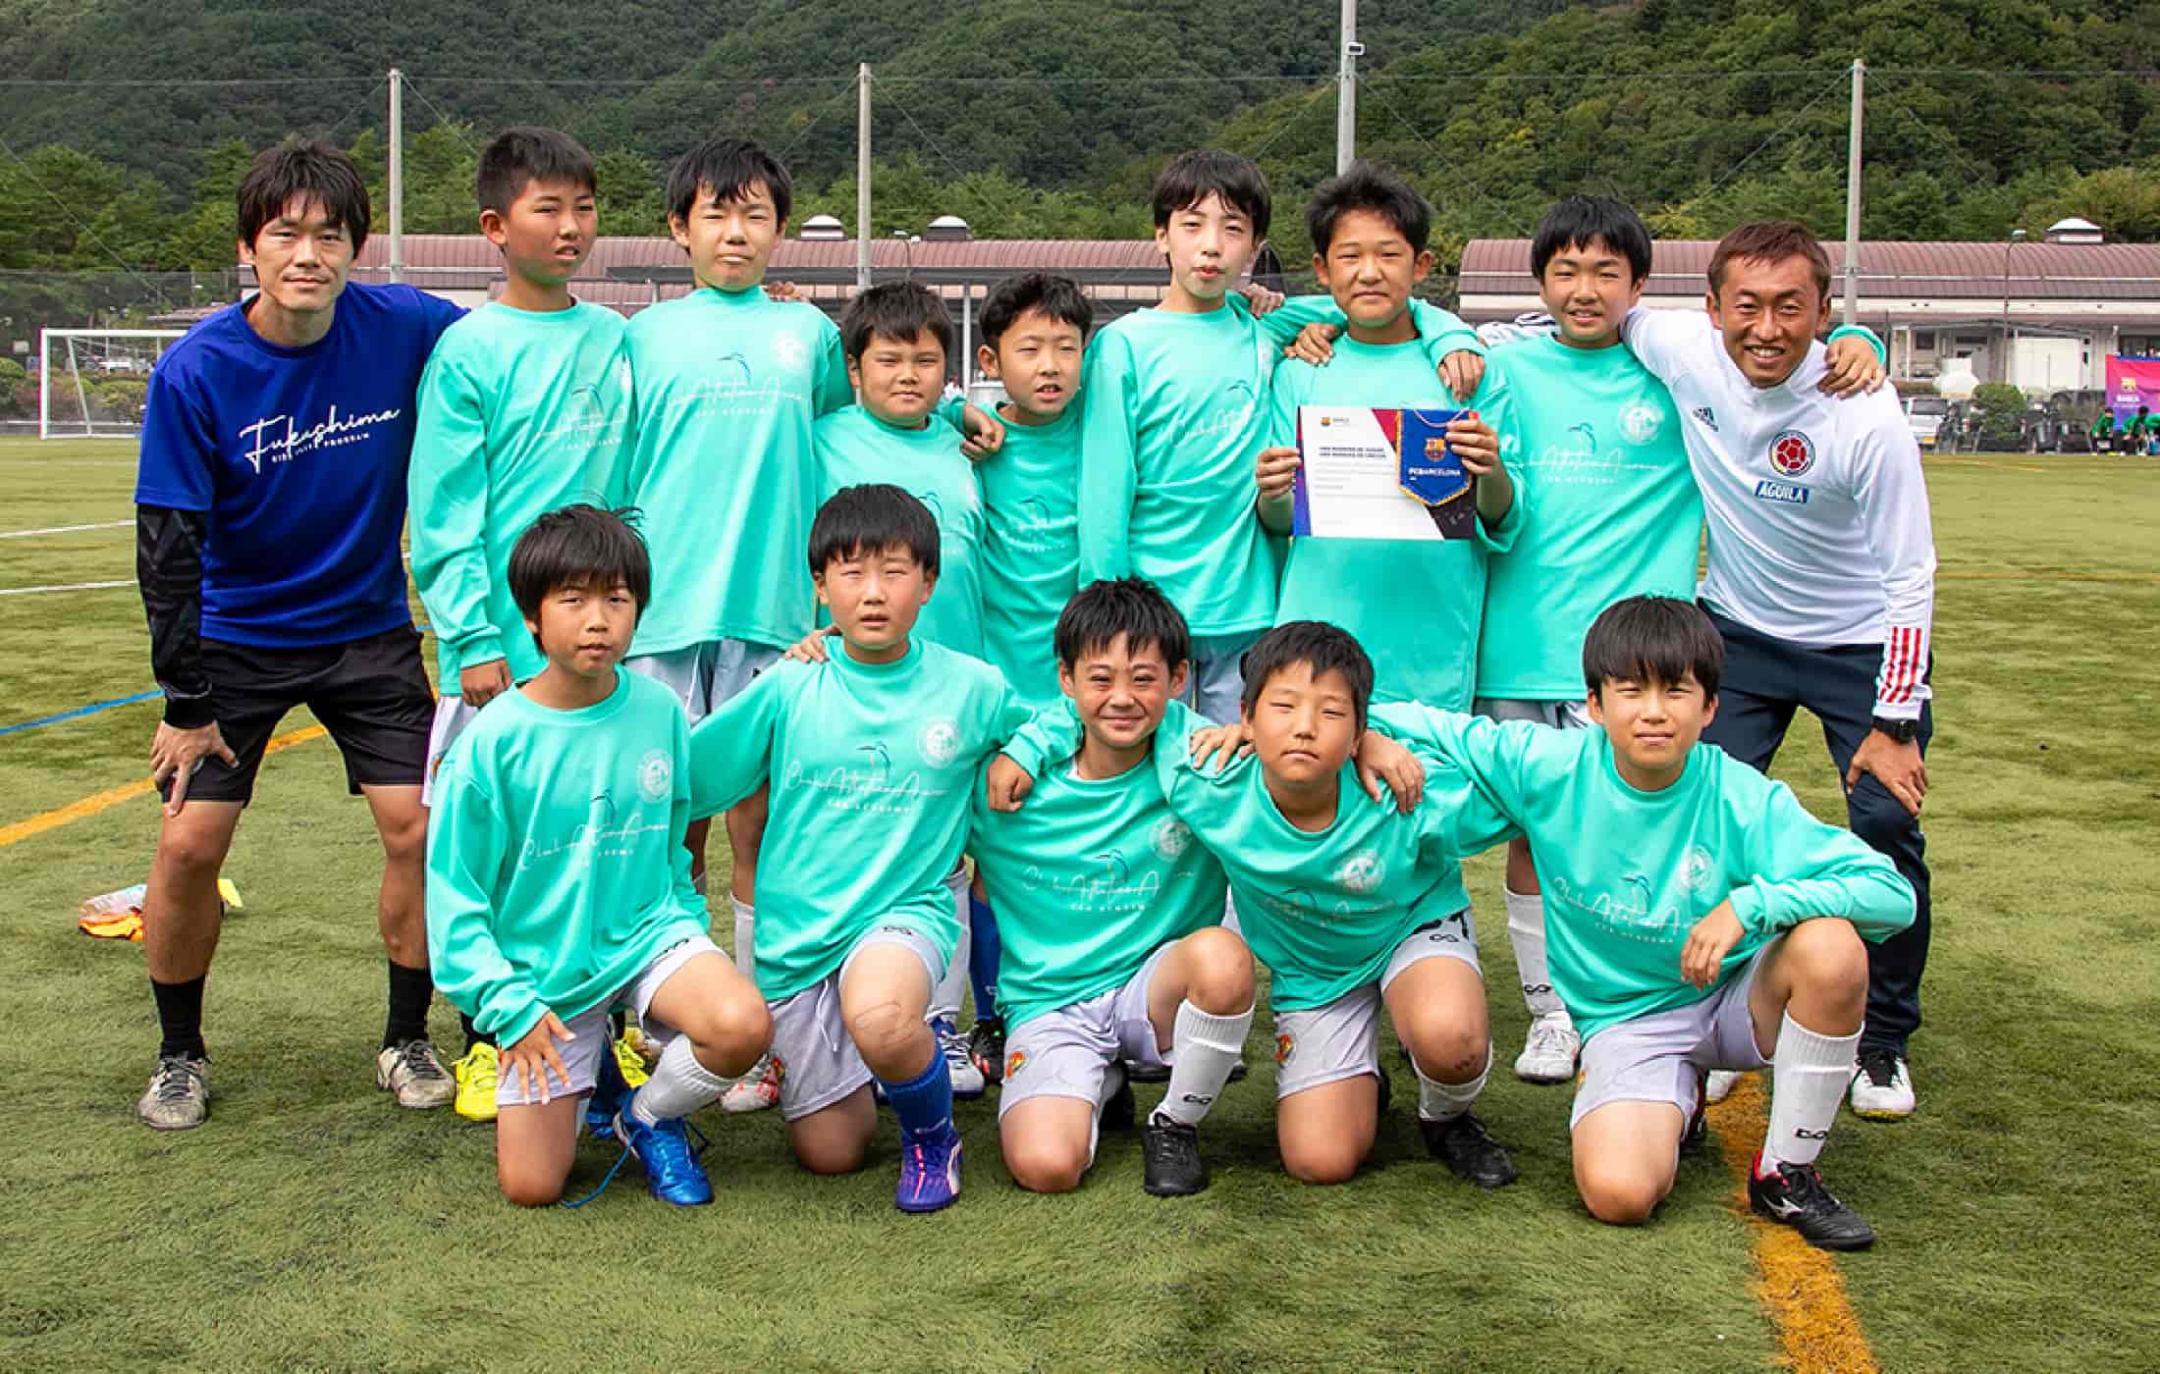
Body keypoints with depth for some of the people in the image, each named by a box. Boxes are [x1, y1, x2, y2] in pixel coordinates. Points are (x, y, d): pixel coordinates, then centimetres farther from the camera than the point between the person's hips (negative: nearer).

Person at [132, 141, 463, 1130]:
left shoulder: (404, 328, -15)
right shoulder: (194, 371, -18)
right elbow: (168, 546, -13)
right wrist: (185, 702, -12)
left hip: (368, 629, 1)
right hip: (235, 636, -1)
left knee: (419, 825, -6)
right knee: (189, 843, -5)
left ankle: (408, 1040, 14)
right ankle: (179, 1056, 17)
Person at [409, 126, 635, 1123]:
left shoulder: (617, 340, 8)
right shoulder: (469, 351, -5)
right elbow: (444, 514, -8)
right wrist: (473, 638, -12)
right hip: (503, 646, -4)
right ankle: (486, 1039, 17)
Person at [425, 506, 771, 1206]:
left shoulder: (660, 710, -4)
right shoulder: (492, 741, -13)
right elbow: (454, 897, -7)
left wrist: (689, 928, 7)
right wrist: (508, 1006, -13)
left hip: (648, 933, 1)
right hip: (542, 968, -1)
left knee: (744, 1024, -31)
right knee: (531, 1186, -7)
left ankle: (650, 1115, 3)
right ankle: (593, 1074, 26)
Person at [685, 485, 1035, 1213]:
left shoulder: (972, 688, -3)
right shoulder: (789, 688, -3)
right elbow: (675, 782, 2)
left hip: (907, 911, -2)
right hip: (797, 932, 2)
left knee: (879, 1021, -38)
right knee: (830, 1154, 6)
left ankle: (933, 1134, -6)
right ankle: (917, 1049, 38)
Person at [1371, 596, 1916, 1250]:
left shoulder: (1744, 800, -16)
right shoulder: (1551, 767, -12)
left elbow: (1891, 893, -21)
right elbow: (1433, 728, 2)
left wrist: (1750, 904, -31)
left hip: (1735, 1000, 1)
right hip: (1626, 1019, 0)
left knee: (1832, 946, -32)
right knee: (1619, 1193, -27)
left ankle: (1786, 1172, -10)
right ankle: (1672, 1107, 13)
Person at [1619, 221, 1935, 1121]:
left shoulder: (1867, 419, -25)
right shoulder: (1684, 353, -18)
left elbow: (1910, 580, -17)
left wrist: (1895, 723, -18)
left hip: (1862, 645, -2)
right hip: (1738, 633, 3)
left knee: (1886, 828, -7)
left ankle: (1883, 1043, 13)